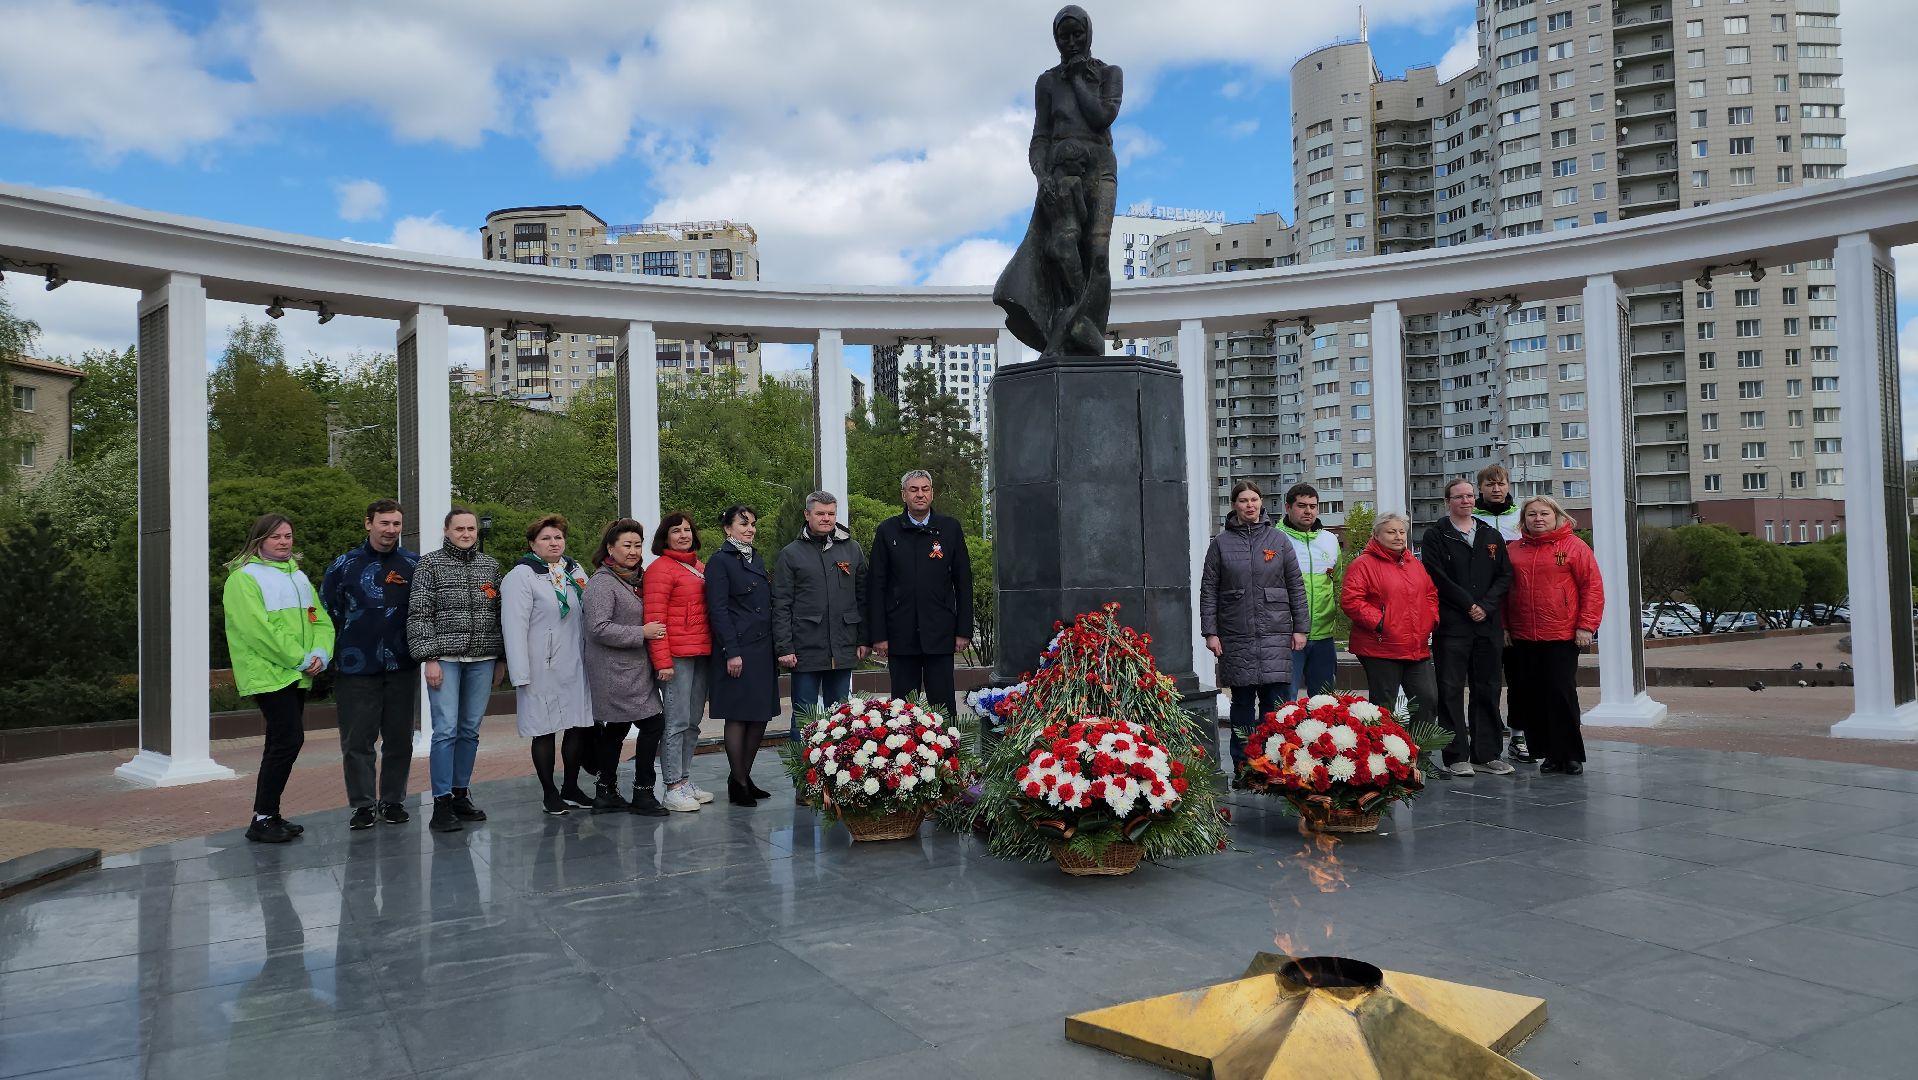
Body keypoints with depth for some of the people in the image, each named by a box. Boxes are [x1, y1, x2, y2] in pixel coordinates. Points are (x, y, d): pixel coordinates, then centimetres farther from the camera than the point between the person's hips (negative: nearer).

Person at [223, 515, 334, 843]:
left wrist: (320, 654, -6)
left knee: (281, 743, 11)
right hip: (268, 674, -8)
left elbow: (320, 620, 13)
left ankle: (269, 815, 19)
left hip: (297, 676, 8)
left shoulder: (299, 577, 18)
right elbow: (260, 629, -17)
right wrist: (300, 659, -17)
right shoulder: (244, 578, -8)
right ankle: (262, 819, -8)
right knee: (289, 740, -15)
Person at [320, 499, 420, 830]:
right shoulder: (344, 565, 1)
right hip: (356, 668, -1)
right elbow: (327, 613, 5)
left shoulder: (414, 565, 4)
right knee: (357, 740, 3)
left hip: (402, 667, 1)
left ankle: (393, 801, 20)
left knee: (399, 739, 8)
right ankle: (363, 804, 13)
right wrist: (332, 654, 2)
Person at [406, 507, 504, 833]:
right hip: (445, 658, -4)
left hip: (482, 659, 4)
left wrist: (498, 658, 11)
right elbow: (418, 614, -4)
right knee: (446, 730, -8)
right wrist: (429, 658, -11)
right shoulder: (429, 564, 0)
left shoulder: (491, 565, 11)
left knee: (470, 730, 8)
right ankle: (442, 804, -2)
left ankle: (460, 795, 19)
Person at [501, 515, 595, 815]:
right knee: (545, 731, 2)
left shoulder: (576, 573, 11)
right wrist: (520, 675, -17)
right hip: (542, 669, -6)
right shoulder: (520, 576, -8)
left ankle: (571, 788, 22)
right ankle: (550, 794, 13)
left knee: (579, 726, 8)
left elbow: (588, 618, 17)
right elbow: (515, 627, -13)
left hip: (575, 666, 6)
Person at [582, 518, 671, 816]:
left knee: (614, 732, 12)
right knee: (653, 724, -10)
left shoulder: (637, 579, 16)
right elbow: (599, 628, -21)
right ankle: (643, 793, -1)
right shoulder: (602, 582, -12)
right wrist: (642, 633, -18)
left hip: (635, 669, 9)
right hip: (616, 672, -9)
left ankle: (606, 794, 19)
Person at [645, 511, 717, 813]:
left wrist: (713, 649, 10)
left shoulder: (699, 568, 16)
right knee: (676, 722, -5)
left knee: (692, 722, 12)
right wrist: (662, 661, -16)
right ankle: (673, 789, 0)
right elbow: (655, 618, -12)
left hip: (701, 654, 8)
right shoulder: (660, 569, -7)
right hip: (676, 656, -8)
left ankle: (685, 780, 21)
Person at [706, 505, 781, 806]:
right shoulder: (720, 561, -6)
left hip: (762, 649, 8)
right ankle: (737, 783, 8)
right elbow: (718, 610, -11)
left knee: (761, 716, 9)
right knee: (738, 716, -1)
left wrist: (775, 648, 14)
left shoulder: (757, 560, 17)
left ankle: (744, 776, 21)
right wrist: (732, 652, -16)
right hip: (738, 651, -7)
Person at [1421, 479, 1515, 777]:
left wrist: (1486, 606, -7)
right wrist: (1468, 604, -11)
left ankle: (1487, 754, 17)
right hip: (1451, 626, -4)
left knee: (1487, 691, 9)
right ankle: (1457, 756, 2)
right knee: (1451, 691, -3)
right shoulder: (1435, 535, 2)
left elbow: (1505, 576, 8)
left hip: (1488, 625, 4)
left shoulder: (1491, 536, 14)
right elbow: (1437, 577, -8)